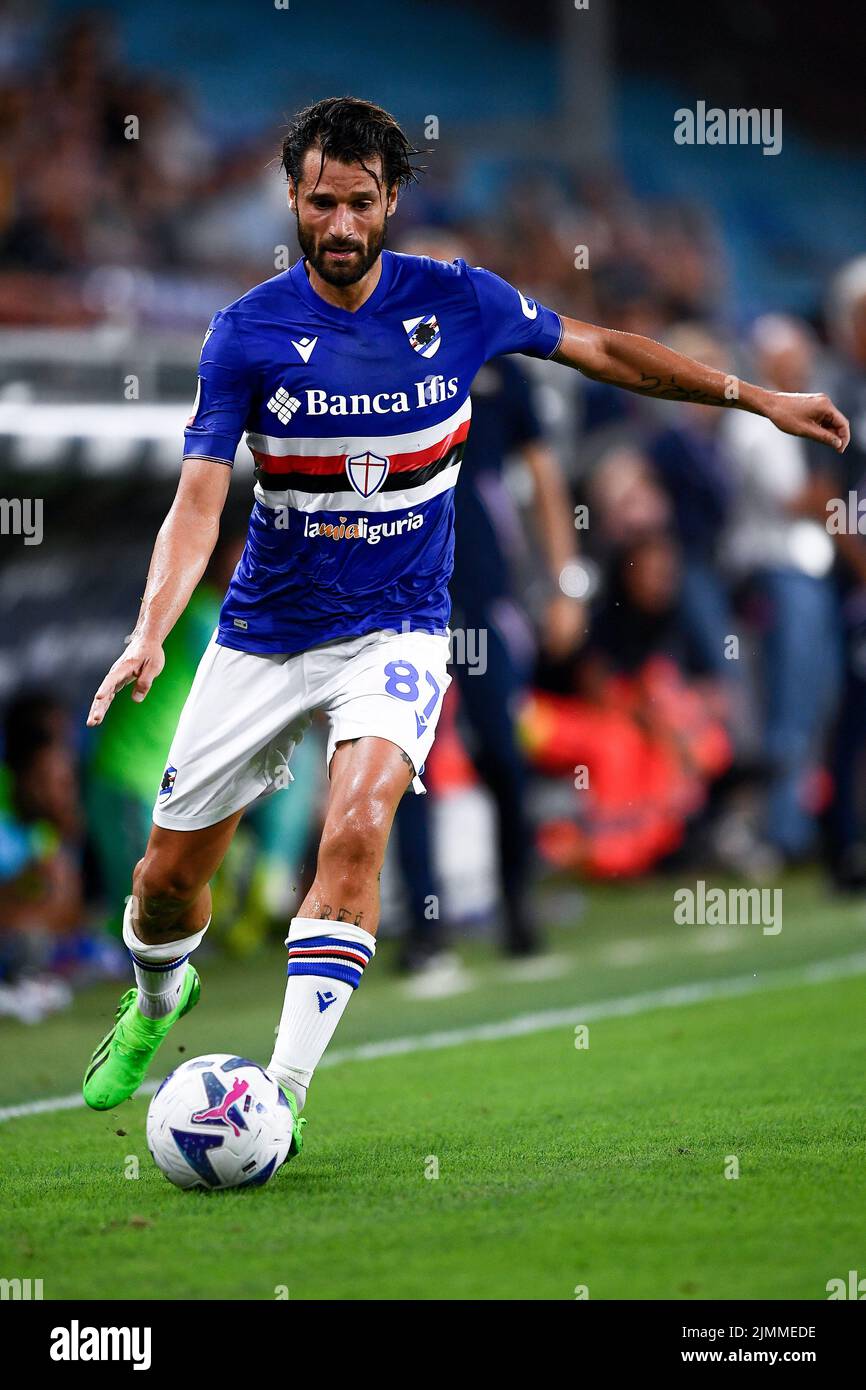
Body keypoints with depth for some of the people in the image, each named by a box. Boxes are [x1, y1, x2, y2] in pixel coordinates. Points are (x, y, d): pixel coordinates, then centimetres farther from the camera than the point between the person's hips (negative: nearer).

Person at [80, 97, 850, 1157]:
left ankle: (282, 1094, -27)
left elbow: (598, 348, 9)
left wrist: (756, 397, 12)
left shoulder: (459, 303, -7)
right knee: (169, 876, 7)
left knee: (356, 830, -28)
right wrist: (150, 634, -32)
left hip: (394, 631, -1)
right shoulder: (248, 332, -12)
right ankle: (157, 1000, 43)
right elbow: (198, 503, -16)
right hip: (264, 634, 1)